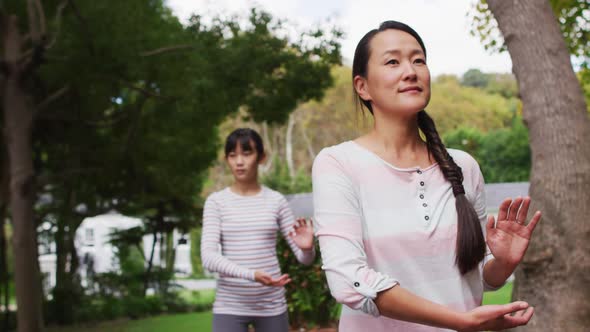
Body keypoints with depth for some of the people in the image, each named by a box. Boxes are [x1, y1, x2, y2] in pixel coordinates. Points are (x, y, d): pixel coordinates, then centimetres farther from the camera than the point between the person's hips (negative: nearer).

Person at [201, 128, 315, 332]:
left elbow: (304, 258, 2)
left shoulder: (276, 200, 2)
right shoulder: (216, 201, -2)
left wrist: (307, 248, -23)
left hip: (271, 305, 2)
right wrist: (251, 274, -27)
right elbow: (208, 257, -12)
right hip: (230, 306, -2)